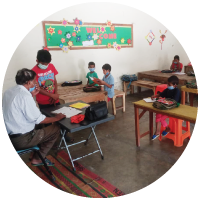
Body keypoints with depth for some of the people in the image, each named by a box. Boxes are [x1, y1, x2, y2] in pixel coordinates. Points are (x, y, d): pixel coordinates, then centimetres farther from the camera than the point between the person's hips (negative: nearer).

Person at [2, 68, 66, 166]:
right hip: (22, 140, -9)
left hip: (9, 136, 9)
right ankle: (37, 159, 13)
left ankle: (37, 157, 27)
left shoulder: (9, 91, 3)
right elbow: (37, 118, -20)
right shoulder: (24, 95, -25)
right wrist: (56, 118, -6)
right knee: (55, 129, 2)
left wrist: (32, 95, 8)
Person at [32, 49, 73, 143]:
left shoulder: (51, 66, -1)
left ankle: (64, 134, 32)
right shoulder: (34, 71, -15)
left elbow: (55, 81, 5)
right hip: (43, 102, -4)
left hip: (54, 99, 4)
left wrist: (56, 94, -8)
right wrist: (52, 95, -19)